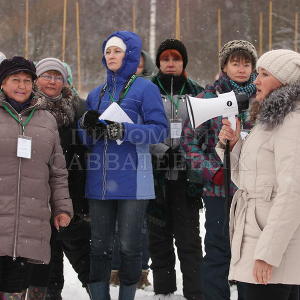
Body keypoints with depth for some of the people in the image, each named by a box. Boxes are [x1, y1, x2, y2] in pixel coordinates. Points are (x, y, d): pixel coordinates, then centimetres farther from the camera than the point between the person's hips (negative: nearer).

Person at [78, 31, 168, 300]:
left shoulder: (145, 88, -1)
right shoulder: (96, 94, 16)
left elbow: (160, 129, -10)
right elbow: (84, 139, 17)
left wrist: (124, 131, -21)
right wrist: (89, 127, -6)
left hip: (132, 181, -5)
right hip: (99, 181, 5)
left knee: (129, 245, 1)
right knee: (100, 246, 7)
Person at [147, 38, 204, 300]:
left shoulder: (196, 93, 10)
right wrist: (161, 150, -11)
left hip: (186, 175, 0)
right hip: (156, 173, 0)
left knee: (188, 236, -3)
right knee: (159, 234, 7)